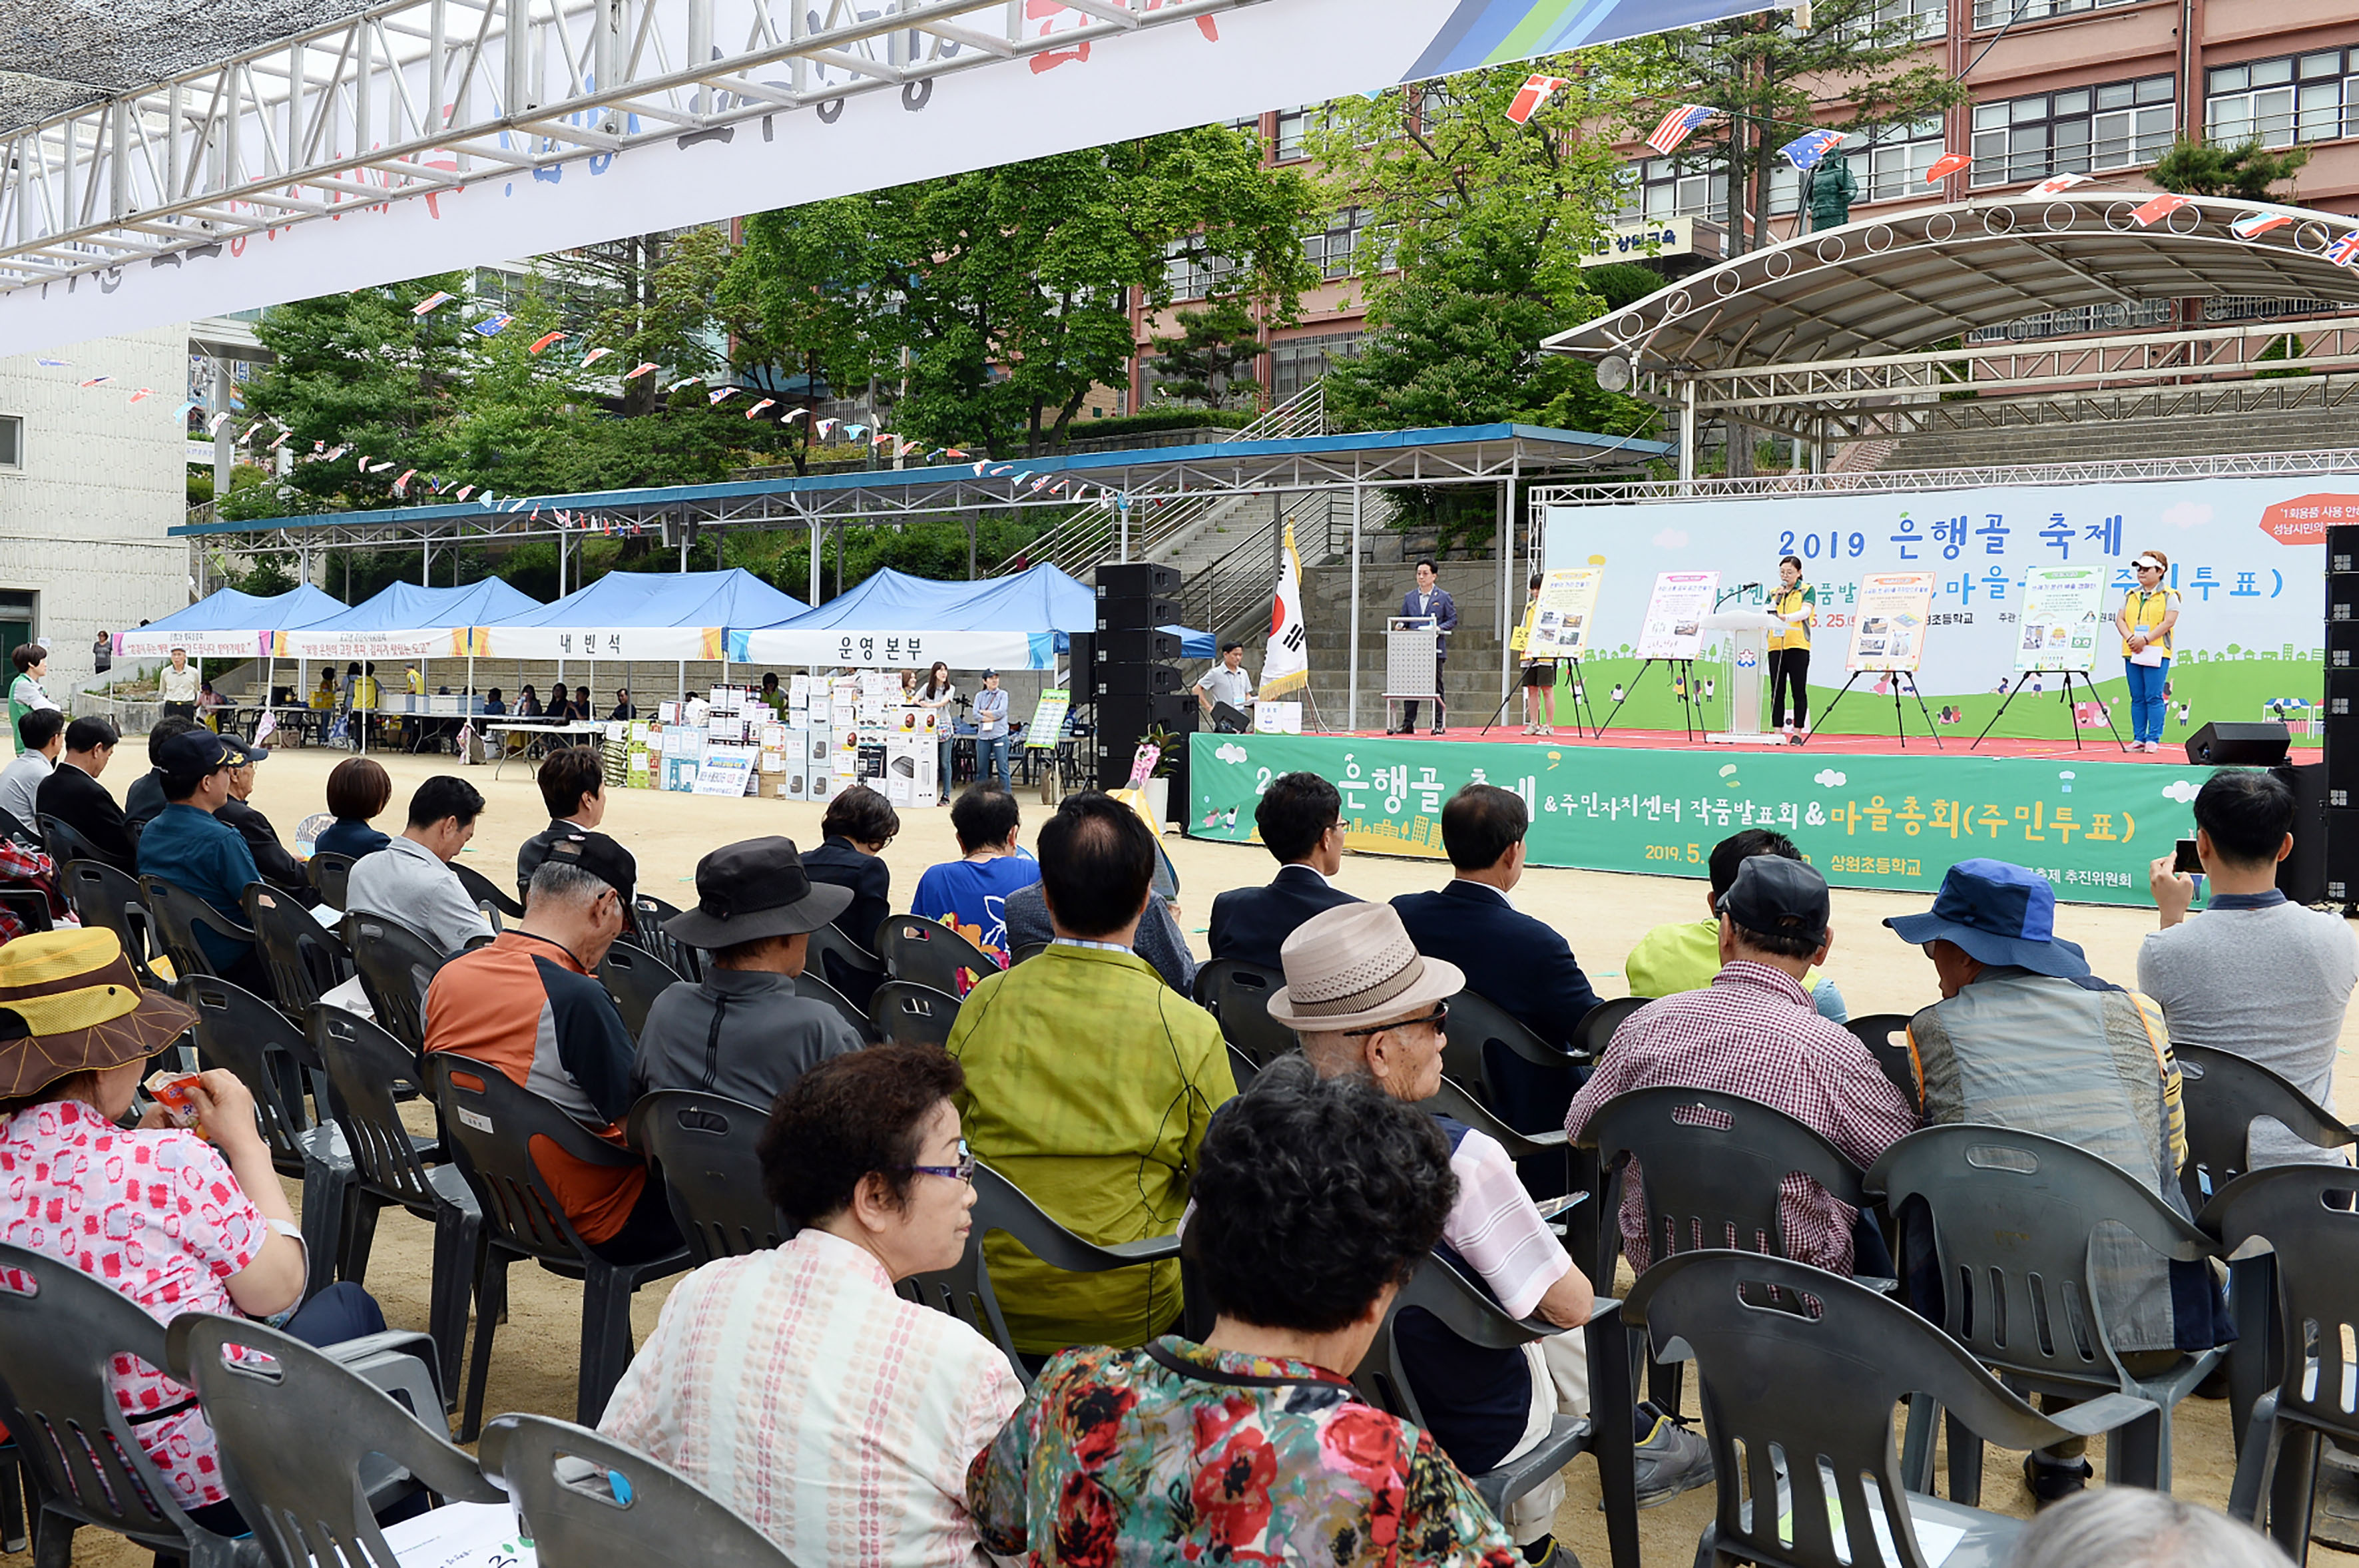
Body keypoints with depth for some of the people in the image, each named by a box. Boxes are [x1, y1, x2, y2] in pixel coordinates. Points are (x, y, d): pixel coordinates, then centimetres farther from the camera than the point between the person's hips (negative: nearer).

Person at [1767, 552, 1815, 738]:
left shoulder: (1807, 590, 6)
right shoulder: (1774, 593, 18)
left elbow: (1805, 612, -11)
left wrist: (1786, 617, -27)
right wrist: (1777, 599, -6)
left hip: (1798, 646, -4)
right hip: (1776, 646, 4)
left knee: (1799, 691, -2)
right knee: (1777, 691, 2)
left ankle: (1798, 732, 1)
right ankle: (1777, 732, 4)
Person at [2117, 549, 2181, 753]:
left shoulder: (2169, 596, 1)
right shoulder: (2131, 596, 17)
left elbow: (2169, 621, -10)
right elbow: (2120, 619, 9)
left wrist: (2145, 639, -18)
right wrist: (2130, 638, -10)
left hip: (2156, 653, -5)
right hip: (2132, 652, 5)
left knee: (2154, 697, -8)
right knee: (2137, 698, 6)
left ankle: (2154, 739, -5)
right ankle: (2138, 738, 9)